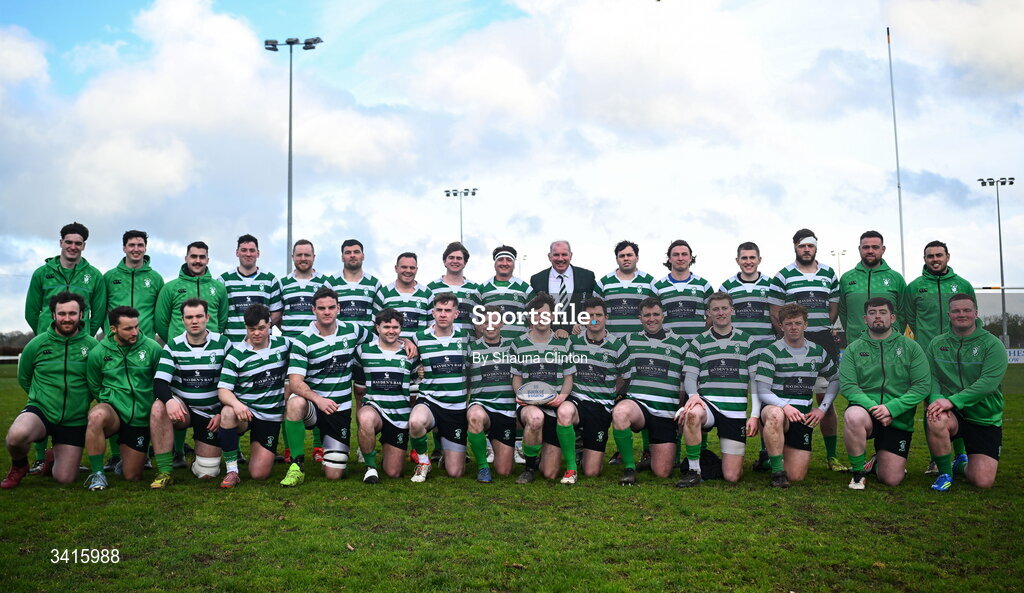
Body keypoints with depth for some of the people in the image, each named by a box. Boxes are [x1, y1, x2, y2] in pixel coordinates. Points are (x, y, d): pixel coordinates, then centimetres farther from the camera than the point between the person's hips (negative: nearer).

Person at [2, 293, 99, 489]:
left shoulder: (93, 346, -4)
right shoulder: (37, 344, -2)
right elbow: (24, 379, 14)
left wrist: (82, 399, 4)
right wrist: (43, 396, 13)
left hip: (74, 421, 0)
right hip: (40, 411, 0)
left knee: (65, 479, -1)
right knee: (16, 435, -36)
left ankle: (54, 455, 37)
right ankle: (19, 466, 2)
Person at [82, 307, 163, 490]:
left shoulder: (152, 348, -7)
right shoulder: (98, 353, -5)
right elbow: (95, 388, 9)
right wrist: (112, 402, 3)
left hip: (141, 420, 1)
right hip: (113, 412, -1)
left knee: (132, 477, 5)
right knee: (97, 415, -39)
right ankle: (97, 472, -20)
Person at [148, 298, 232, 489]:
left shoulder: (223, 344, -5)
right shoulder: (173, 347, -3)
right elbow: (159, 382, -14)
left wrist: (223, 413, -10)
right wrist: (169, 401, -35)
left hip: (211, 414, 0)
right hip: (182, 409, 1)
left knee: (207, 474, -3)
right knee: (158, 408, -36)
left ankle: (202, 453, 36)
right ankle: (164, 471, -24)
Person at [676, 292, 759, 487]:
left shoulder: (746, 340, 11)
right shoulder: (699, 342, 10)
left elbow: (755, 379, 9)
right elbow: (690, 376, 4)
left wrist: (754, 415, 1)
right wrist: (693, 395, -20)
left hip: (736, 412, 1)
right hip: (708, 403, -1)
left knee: (731, 476, -5)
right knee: (692, 414, -41)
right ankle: (693, 469, -20)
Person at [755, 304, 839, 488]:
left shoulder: (818, 352, 10)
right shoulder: (771, 352, -5)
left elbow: (835, 379, 21)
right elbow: (763, 392, -9)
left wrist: (822, 408, 7)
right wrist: (785, 406, -27)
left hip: (802, 414, 4)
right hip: (775, 406, -3)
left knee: (796, 476, -5)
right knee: (775, 415, -44)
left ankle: (785, 450, 30)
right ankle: (777, 471, -26)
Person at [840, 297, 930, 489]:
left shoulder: (911, 347, 5)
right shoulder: (853, 349, 5)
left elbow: (923, 385, -4)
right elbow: (847, 385, -5)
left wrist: (891, 408, -16)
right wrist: (873, 408, -21)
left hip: (899, 420, 1)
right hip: (865, 410, -1)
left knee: (891, 479, -6)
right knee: (853, 416, -38)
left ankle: (881, 458, 32)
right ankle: (857, 472, -14)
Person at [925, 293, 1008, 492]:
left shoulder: (992, 344, -5)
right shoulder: (936, 344, 5)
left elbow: (988, 382, -18)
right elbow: (931, 378, 0)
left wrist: (952, 400, -29)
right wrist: (936, 399, -23)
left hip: (985, 418, -1)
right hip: (953, 415, 1)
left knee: (983, 481, -11)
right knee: (936, 420, -37)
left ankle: (962, 465, 28)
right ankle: (945, 473, -10)